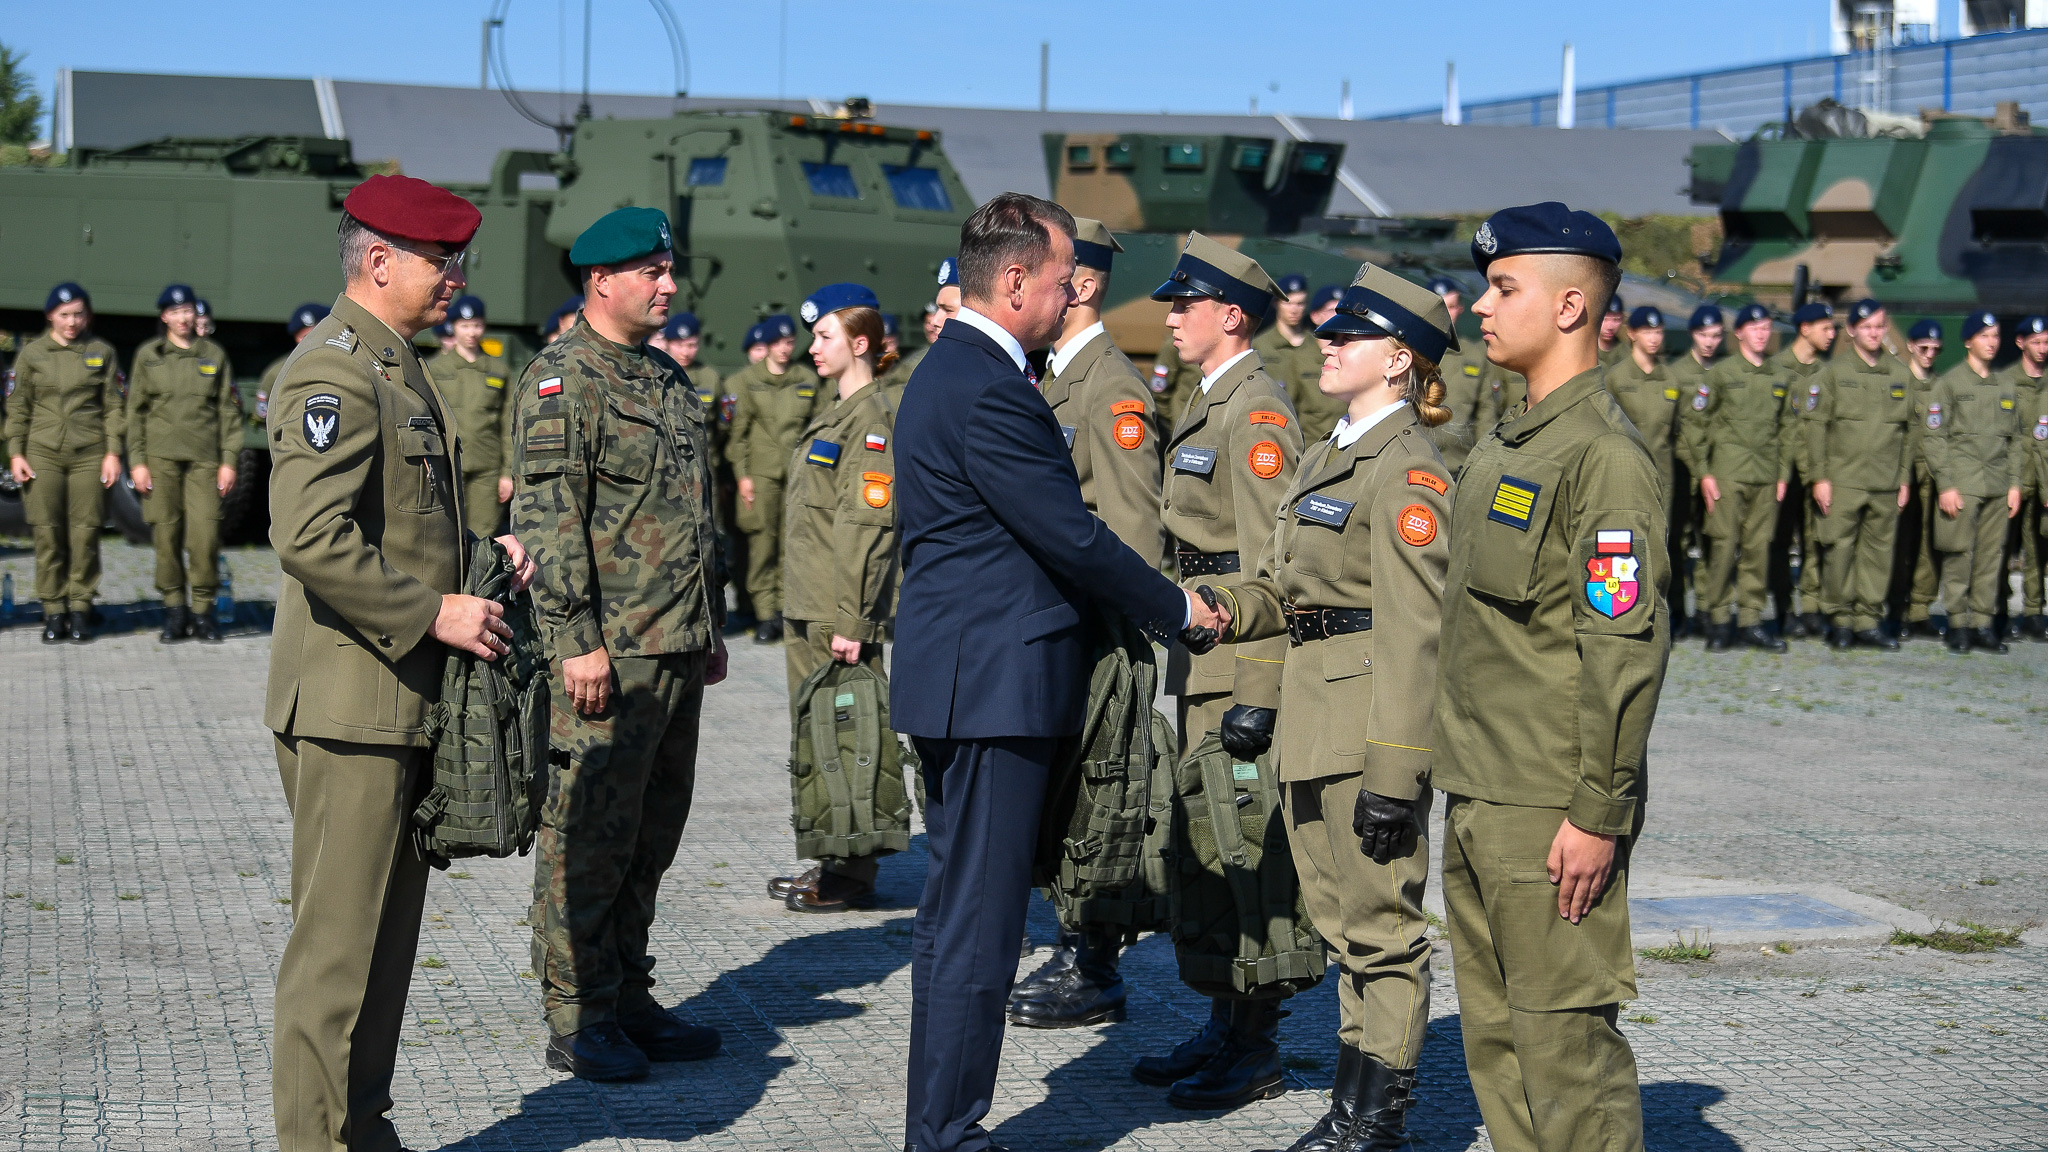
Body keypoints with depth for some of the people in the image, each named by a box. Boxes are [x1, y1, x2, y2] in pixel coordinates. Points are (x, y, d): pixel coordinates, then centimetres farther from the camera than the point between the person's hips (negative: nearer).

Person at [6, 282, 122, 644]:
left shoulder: (102, 352, 7)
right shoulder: (32, 353, 8)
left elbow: (113, 406, 7)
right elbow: (18, 407, 10)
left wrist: (113, 452, -1)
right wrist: (15, 453, 3)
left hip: (89, 453, 0)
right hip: (43, 453, 0)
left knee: (85, 533, -3)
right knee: (48, 534, -2)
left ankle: (80, 608, 6)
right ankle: (53, 611, 5)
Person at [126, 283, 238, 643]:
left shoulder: (214, 355, 10)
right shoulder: (148, 355, 8)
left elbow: (229, 411, 11)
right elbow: (135, 411, 9)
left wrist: (229, 460, 4)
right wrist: (137, 461, 1)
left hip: (204, 457, 0)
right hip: (161, 455, 0)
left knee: (205, 534, -9)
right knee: (167, 533, -2)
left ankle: (203, 610, 2)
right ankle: (174, 610, 8)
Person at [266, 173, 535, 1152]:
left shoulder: (397, 368, 17)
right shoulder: (332, 375, -15)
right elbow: (310, 539, -25)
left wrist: (475, 556, 10)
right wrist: (432, 612, -20)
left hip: (405, 699, 10)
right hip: (350, 704, -10)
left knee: (387, 932, 16)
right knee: (339, 942, -3)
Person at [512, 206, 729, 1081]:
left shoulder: (669, 380, 18)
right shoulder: (562, 379, -9)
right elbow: (546, 518, -16)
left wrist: (712, 629, 22)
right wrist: (576, 640, -21)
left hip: (678, 651, 9)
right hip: (607, 655, -9)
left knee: (651, 838, 13)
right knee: (587, 838, -4)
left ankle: (629, 1000, 22)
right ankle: (577, 1021, 4)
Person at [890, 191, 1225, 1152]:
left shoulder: (954, 370, 15)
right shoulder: (987, 389, -19)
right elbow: (1071, 537, -17)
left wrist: (1150, 601, 16)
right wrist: (1176, 609, -3)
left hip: (958, 676, 11)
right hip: (992, 684, -11)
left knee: (954, 917, 16)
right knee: (978, 925, -5)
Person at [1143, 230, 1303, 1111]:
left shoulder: (1257, 412, -14)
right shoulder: (1207, 405, 17)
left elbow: (1270, 560, -19)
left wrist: (1258, 691, -22)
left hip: (1239, 663, -10)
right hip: (1200, 658, 10)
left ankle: (1255, 1052, 3)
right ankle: (1222, 1029, 23)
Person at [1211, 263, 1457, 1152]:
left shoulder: (1407, 470, -14)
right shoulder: (1328, 456, 16)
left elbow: (1413, 635, -18)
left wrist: (1392, 772, -21)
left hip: (1370, 721, -9)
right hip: (1312, 721, 9)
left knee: (1380, 922, -1)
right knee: (1344, 919, 14)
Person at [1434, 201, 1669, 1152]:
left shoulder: (1604, 456, -15)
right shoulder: (1509, 447, 15)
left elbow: (1627, 647, -19)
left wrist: (1598, 813, -19)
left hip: (1551, 814, -9)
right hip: (1477, 801, 9)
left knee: (1565, 1039, -4)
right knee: (1495, 1038, 14)